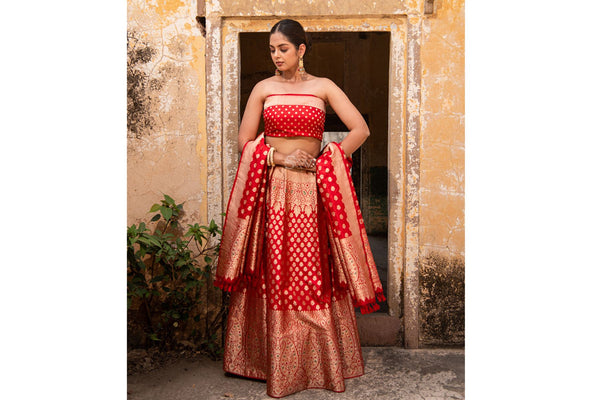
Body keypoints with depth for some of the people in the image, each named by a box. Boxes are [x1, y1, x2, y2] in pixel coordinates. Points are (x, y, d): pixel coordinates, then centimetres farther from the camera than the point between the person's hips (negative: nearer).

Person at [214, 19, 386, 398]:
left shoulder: (323, 87, 6)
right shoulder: (264, 88, 10)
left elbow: (361, 129, 0)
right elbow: (245, 141, 7)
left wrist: (323, 161, -5)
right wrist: (279, 157, -7)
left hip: (312, 189, -1)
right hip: (272, 188, 1)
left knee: (316, 272, 1)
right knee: (273, 273, 2)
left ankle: (321, 361, 17)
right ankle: (275, 362, 15)